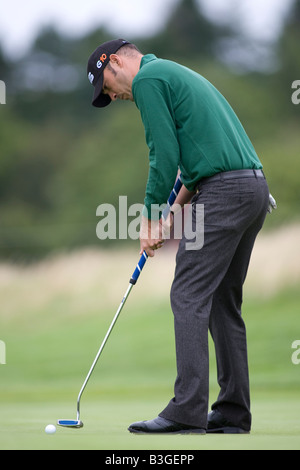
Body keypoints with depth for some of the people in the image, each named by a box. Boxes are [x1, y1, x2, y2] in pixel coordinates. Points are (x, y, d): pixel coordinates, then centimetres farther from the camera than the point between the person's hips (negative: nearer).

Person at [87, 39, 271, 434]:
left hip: (223, 192, -10)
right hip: (255, 187, 10)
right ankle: (233, 412, 11)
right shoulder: (176, 75, 27)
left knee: (190, 297, -9)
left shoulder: (147, 79, -4)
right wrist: (178, 203, 20)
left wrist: (151, 217, -2)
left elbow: (165, 154, -11)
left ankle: (188, 411, -13)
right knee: (224, 300, 12)